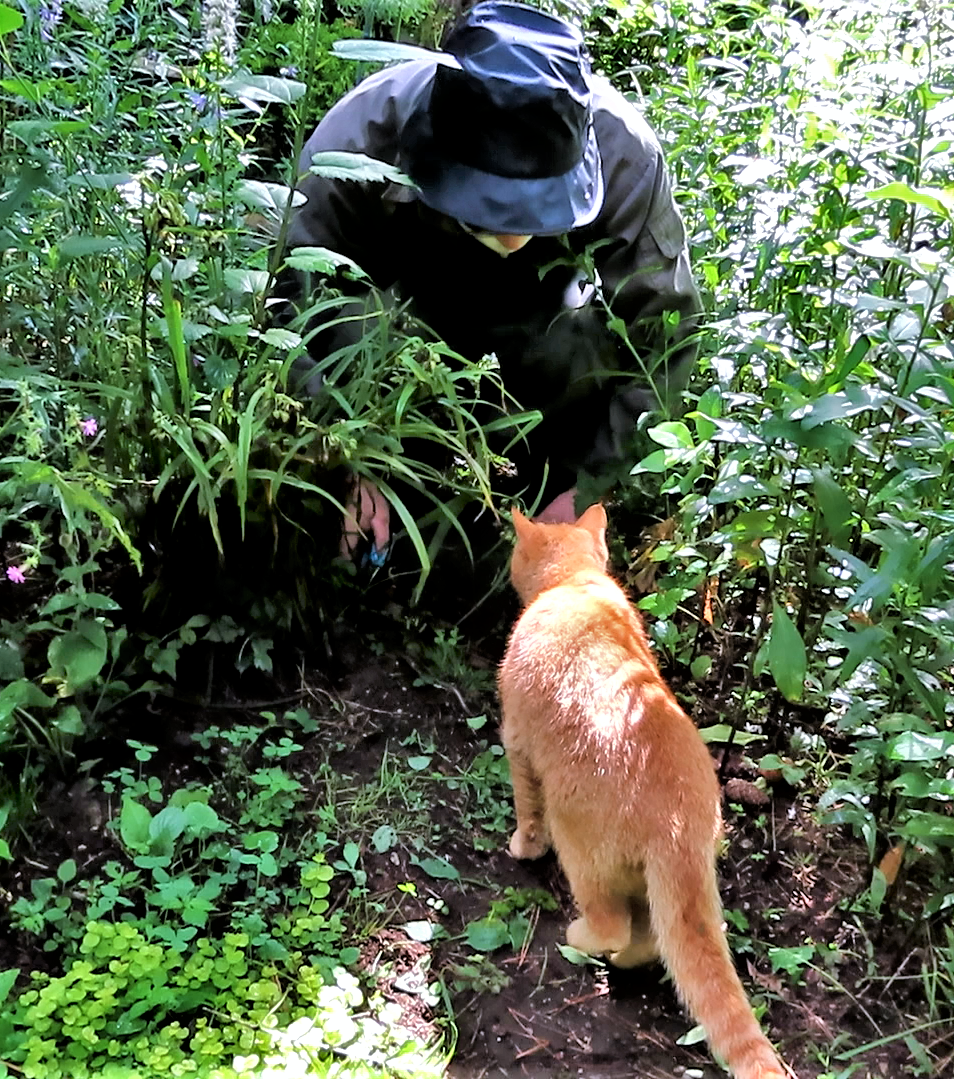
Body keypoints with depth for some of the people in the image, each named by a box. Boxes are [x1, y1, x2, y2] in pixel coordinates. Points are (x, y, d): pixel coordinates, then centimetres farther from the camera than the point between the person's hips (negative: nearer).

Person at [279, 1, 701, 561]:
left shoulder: (623, 152, -34)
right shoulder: (361, 135, -36)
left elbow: (665, 325, -24)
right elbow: (298, 300, -26)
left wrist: (588, 486, -25)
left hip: (541, 303, 0)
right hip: (405, 301, 1)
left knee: (580, 354, -26)